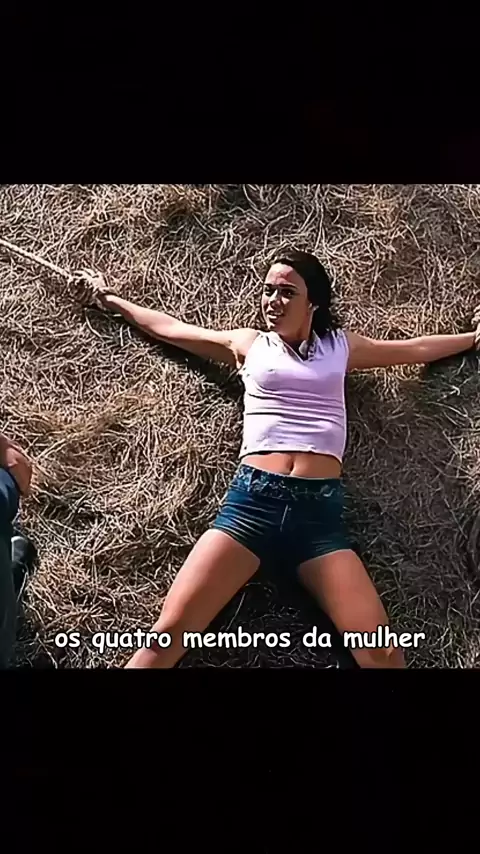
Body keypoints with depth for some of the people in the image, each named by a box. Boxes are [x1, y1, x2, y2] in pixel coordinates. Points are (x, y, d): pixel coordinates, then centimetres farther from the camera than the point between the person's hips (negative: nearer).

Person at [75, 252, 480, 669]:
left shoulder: (341, 345, 19)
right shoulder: (248, 344, 17)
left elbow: (415, 349, 30)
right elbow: (168, 327, 27)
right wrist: (111, 298, 35)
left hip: (321, 506, 1)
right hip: (253, 498, 0)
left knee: (383, 654, -14)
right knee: (169, 634, -14)